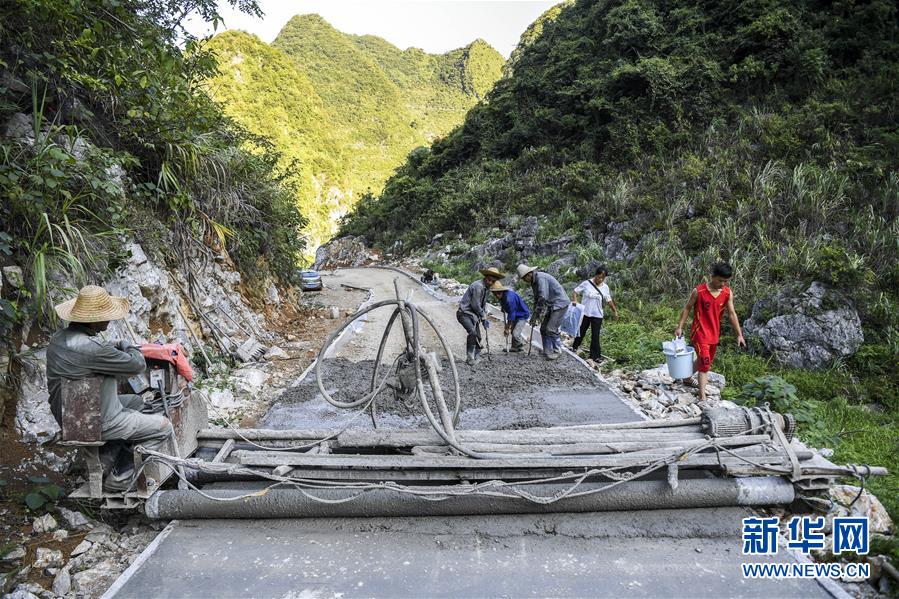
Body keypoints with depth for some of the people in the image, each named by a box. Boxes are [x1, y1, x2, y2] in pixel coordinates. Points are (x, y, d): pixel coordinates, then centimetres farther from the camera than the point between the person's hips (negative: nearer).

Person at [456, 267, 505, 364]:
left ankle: (476, 357, 21)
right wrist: (483, 316, -4)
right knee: (472, 332, -27)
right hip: (464, 313, -10)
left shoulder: (485, 288, 11)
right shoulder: (478, 286, -20)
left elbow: (484, 304, 19)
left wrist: (484, 318, 8)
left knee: (478, 337, 8)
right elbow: (475, 305, -19)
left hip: (473, 315, 10)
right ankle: (470, 357, -20)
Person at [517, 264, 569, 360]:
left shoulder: (541, 278, -20)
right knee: (543, 329, 7)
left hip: (560, 304, -10)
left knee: (551, 329, -13)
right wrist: (535, 314, 8)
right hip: (552, 306, 10)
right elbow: (536, 299, 16)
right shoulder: (534, 281, 11)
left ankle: (557, 351, 1)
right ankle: (547, 352, 14)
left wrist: (535, 315, -20)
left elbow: (543, 298, -25)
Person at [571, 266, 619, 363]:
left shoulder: (605, 287, 2)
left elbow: (609, 301, 11)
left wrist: (615, 311, 9)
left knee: (595, 336, 2)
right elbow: (575, 291, -6)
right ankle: (574, 348, 35)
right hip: (585, 313, -1)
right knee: (581, 332, 13)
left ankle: (595, 355, 9)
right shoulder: (586, 283, -8)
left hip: (597, 315, 2)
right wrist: (574, 300, -22)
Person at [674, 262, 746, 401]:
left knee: (703, 360, 20)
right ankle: (702, 398, -7)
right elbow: (687, 308, -6)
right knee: (705, 365, -11)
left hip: (714, 334, 6)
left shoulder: (728, 293, -4)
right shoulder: (698, 291, -16)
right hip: (699, 333, -6)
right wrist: (679, 327, -4)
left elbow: (732, 314, 2)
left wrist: (739, 334, 0)